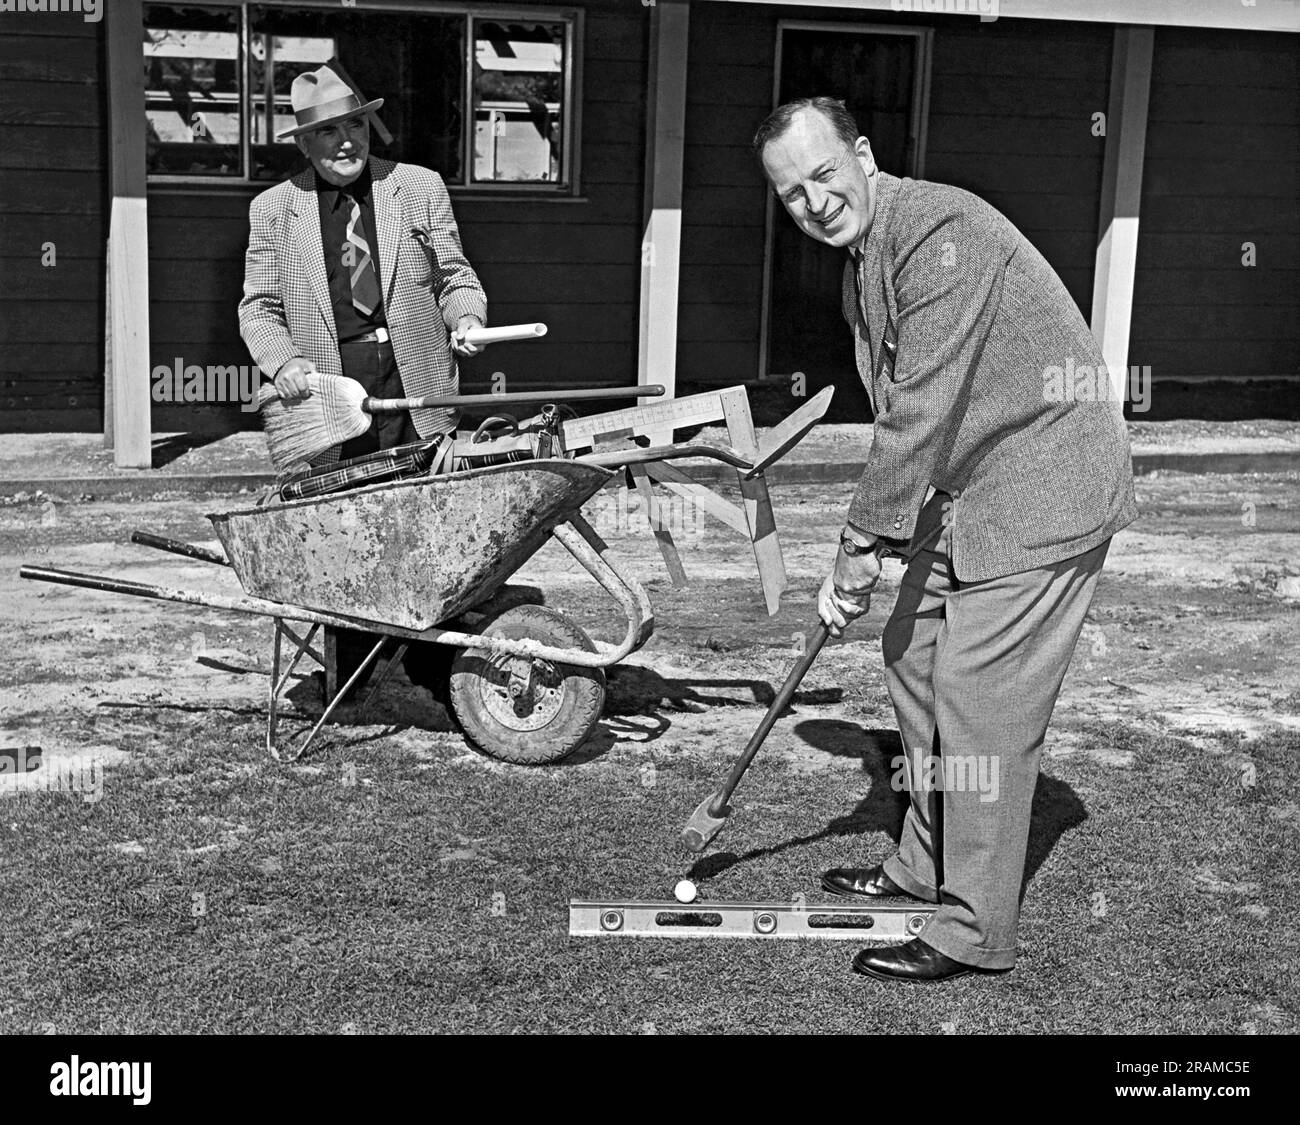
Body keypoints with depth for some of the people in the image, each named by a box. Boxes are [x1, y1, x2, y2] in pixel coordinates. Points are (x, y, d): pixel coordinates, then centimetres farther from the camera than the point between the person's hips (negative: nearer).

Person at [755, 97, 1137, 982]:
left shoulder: (939, 228, -21)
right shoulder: (862, 261, 12)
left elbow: (922, 409, -24)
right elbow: (898, 411, 15)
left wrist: (861, 546, -19)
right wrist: (880, 536, 6)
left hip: (1040, 490, -10)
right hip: (962, 490, 10)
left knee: (983, 704, -7)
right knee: (914, 656, 16)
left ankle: (977, 932, 4)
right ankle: (927, 865, 33)